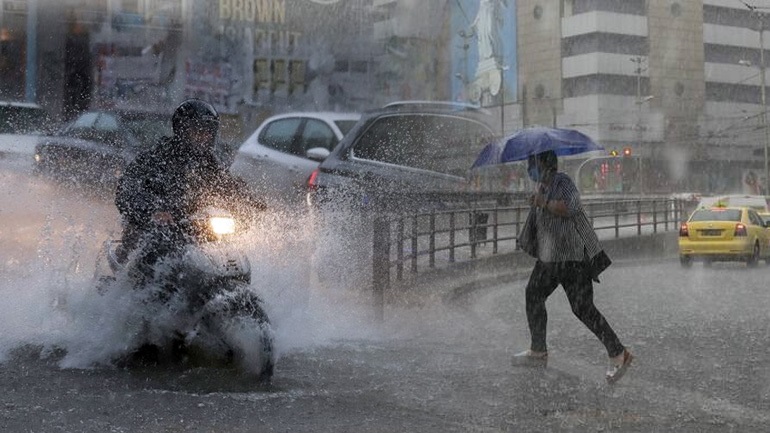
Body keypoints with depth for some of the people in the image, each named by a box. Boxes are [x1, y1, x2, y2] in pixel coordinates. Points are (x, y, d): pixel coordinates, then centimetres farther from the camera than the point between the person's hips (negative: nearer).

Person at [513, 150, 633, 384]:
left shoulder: (563, 182, -15)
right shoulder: (543, 185, 14)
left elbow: (569, 207, -34)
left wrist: (543, 202, -24)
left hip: (571, 257, -10)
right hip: (548, 257, 10)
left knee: (583, 308, -12)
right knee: (533, 295, 16)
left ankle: (618, 354, -5)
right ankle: (538, 352, 28)